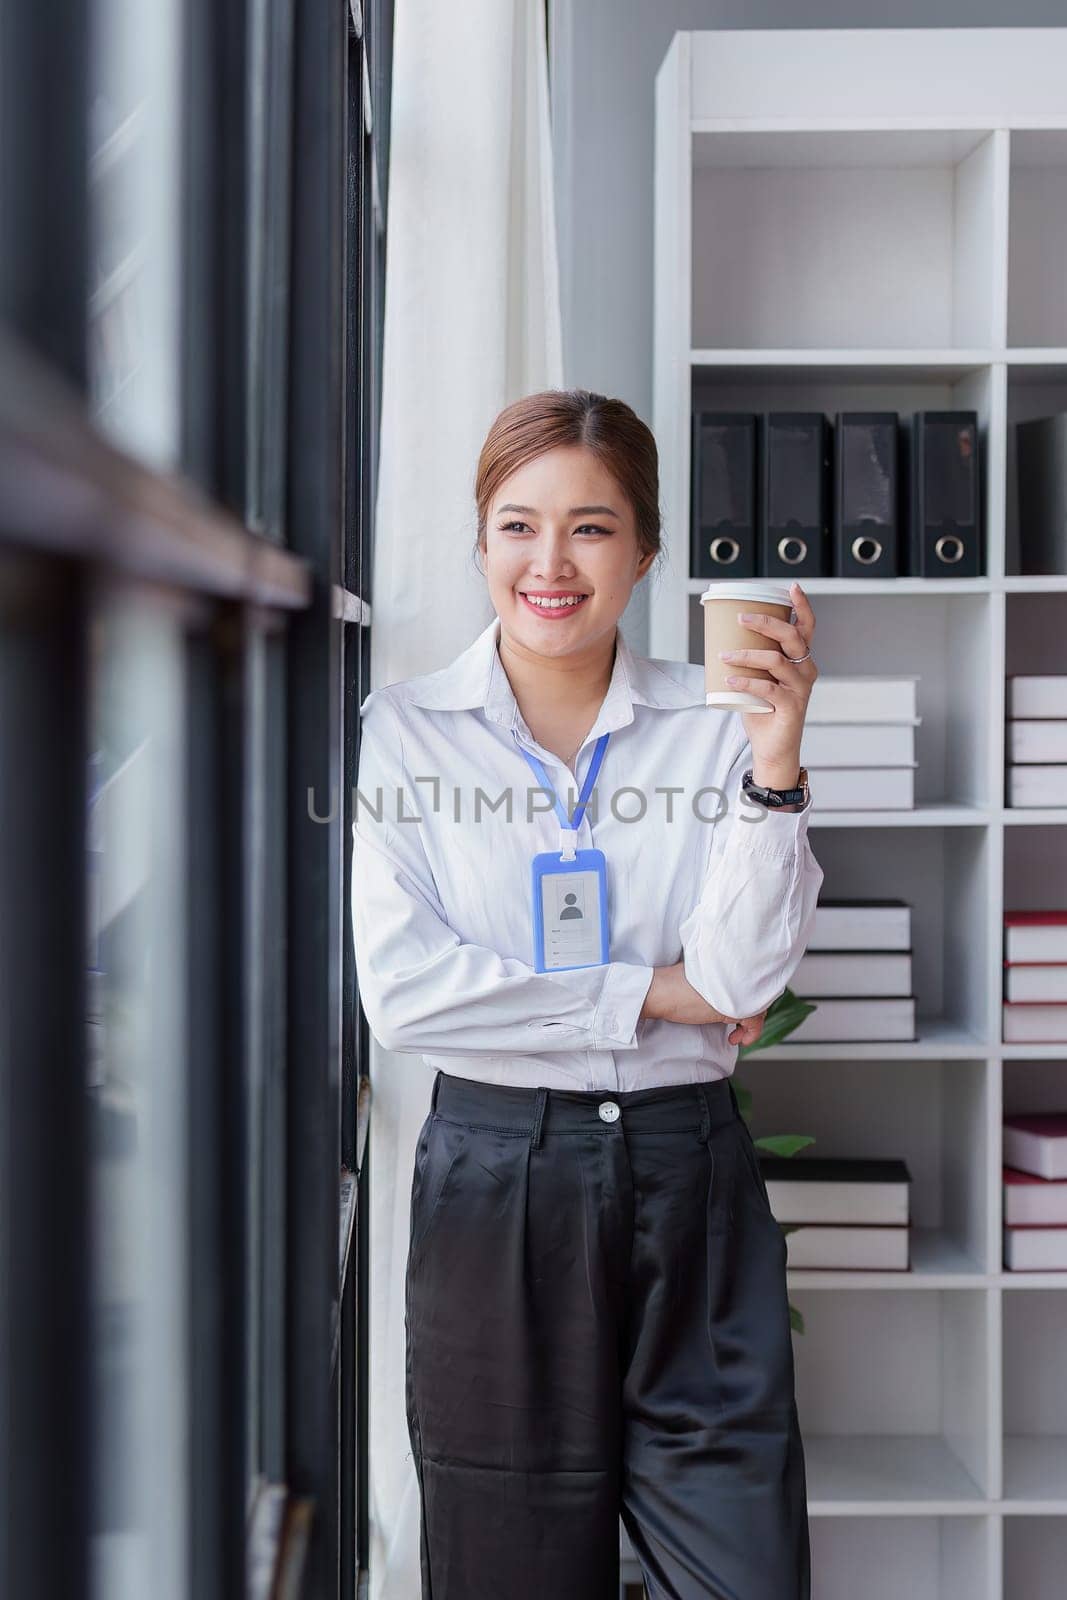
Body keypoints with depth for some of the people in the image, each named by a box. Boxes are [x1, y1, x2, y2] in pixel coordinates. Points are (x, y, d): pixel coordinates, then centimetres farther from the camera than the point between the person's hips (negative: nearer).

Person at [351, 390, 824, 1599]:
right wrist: (649, 995, -9)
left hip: (689, 1173, 1)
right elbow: (402, 990, -11)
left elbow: (740, 976, -7)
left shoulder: (717, 723, 1)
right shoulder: (406, 731, -2)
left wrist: (774, 758, -18)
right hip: (493, 1183, -1)